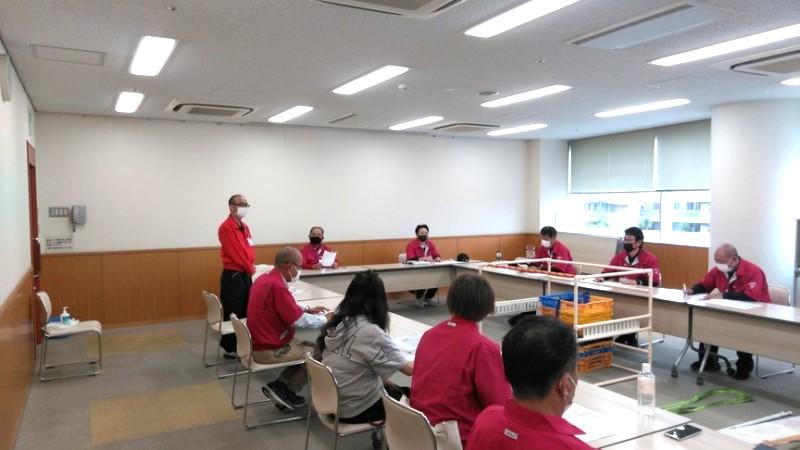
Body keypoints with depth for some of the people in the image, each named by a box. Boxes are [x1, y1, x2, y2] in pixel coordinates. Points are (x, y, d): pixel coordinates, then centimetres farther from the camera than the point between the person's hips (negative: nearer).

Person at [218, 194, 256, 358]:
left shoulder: (245, 227, 14)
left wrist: (251, 266, 2)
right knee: (233, 314, -3)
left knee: (245, 313, 14)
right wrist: (250, 268, -8)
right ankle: (230, 349, 7)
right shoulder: (226, 227, -14)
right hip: (232, 275, -9)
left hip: (246, 275, 9)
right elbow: (234, 253, -18)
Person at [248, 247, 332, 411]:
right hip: (269, 350, -9)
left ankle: (280, 386, 12)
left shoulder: (265, 279, 5)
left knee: (307, 346, 19)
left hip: (261, 342, 10)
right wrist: (325, 319, -7)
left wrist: (308, 309, 14)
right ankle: (283, 389, 10)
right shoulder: (277, 286, -26)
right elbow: (298, 321, -22)